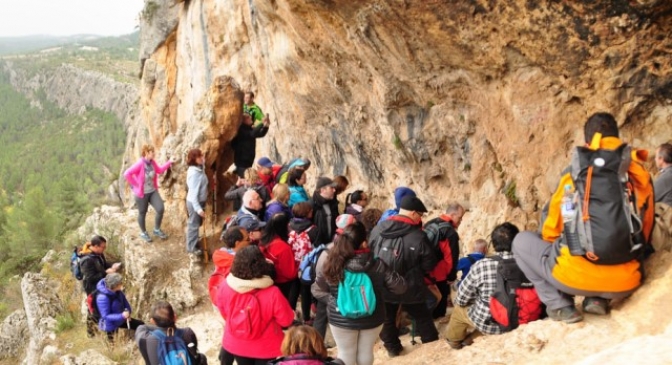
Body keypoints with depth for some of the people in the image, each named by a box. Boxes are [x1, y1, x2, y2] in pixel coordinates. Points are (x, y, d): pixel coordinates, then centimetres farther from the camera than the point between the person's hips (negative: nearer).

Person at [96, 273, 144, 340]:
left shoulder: (118, 291, -14)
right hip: (111, 324, -7)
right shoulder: (102, 298, -36)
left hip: (120, 319, 8)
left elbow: (125, 302, 4)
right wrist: (122, 316, -42)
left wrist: (128, 313, -12)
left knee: (141, 325, 10)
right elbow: (106, 316, -32)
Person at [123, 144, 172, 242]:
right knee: (142, 213, 11)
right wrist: (135, 185, -19)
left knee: (160, 209, -6)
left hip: (153, 191, 6)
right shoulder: (140, 164, -23)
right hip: (142, 193, -6)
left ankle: (157, 230, 16)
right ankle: (143, 233, 34)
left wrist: (169, 162, 9)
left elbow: (159, 170, 17)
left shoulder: (152, 162, -1)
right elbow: (127, 174, -28)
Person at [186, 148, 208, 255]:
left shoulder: (198, 168, 0)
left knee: (197, 223, 25)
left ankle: (194, 242, 43)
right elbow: (193, 193, -28)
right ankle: (192, 247, 23)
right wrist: (198, 209, -29)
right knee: (194, 225, 7)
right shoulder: (194, 173, -29)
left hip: (199, 201, 9)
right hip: (194, 202, -9)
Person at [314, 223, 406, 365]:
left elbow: (321, 287, -2)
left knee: (346, 353, 19)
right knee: (366, 351, 22)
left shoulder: (333, 264, -19)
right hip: (372, 319, 1)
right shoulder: (378, 265, -19)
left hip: (341, 319, 0)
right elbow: (400, 287, -10)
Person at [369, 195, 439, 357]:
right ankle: (432, 343, 33)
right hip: (409, 288, -3)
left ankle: (392, 347, 33)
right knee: (422, 316, 19)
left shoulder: (378, 229, -9)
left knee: (387, 318, 21)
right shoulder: (418, 237, -20)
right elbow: (429, 265, -11)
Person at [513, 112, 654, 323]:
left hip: (576, 277, -3)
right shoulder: (642, 176, 6)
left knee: (522, 242, 21)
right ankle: (598, 300, 15)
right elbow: (645, 235, 17)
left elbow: (551, 230, 8)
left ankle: (559, 305, 8)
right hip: (625, 285, 4)